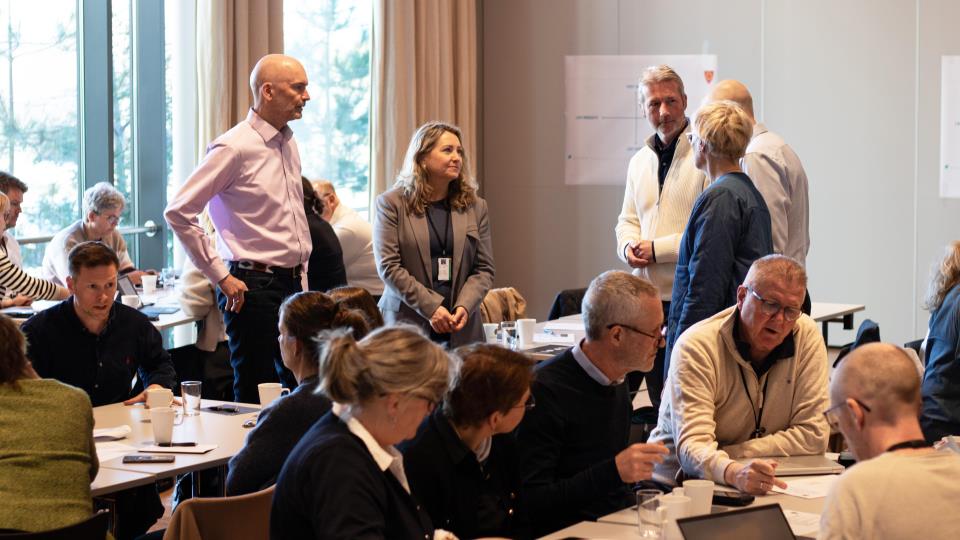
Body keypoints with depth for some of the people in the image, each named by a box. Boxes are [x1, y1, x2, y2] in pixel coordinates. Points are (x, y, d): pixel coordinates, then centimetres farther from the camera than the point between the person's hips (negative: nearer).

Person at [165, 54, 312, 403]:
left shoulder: (289, 144, 12)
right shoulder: (235, 148, -13)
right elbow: (179, 212, -16)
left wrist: (301, 270, 17)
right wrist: (220, 276, -15)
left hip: (291, 284, 8)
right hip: (253, 287, -8)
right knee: (254, 397, -3)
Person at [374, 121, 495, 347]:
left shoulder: (475, 207, 14)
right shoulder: (391, 204, 3)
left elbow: (484, 268, 10)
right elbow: (388, 266, -5)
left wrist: (464, 307, -8)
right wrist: (430, 308, -14)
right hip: (406, 326, -3)